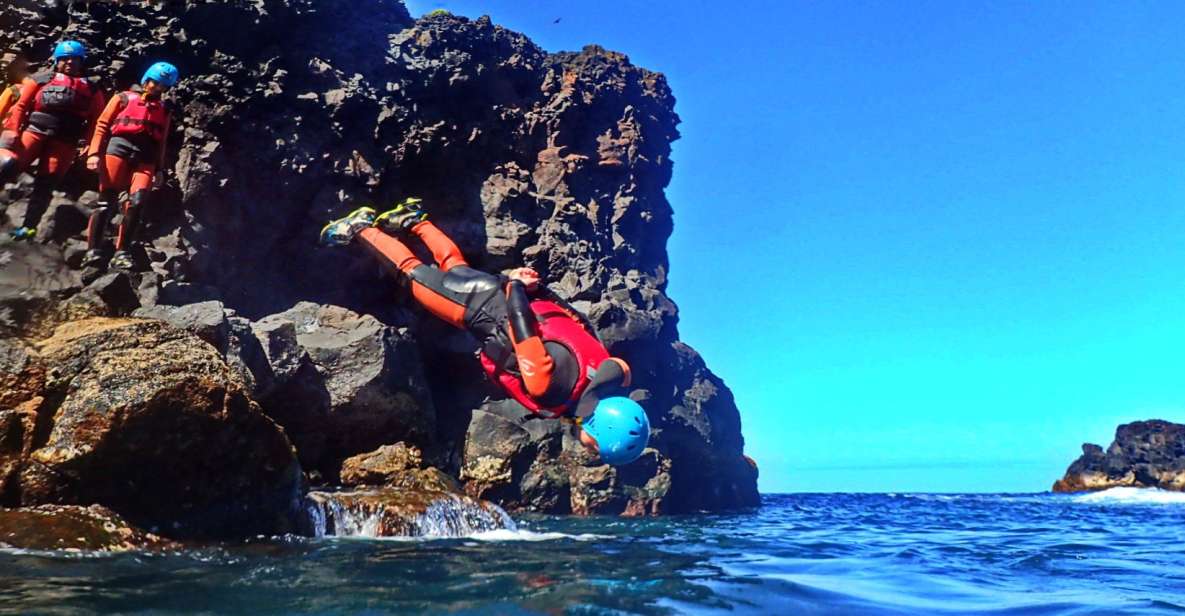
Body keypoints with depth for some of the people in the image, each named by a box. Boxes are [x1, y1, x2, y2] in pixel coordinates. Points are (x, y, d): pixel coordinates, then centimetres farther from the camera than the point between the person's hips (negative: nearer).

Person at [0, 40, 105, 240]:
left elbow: (97, 122, 9)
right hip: (34, 130, 0)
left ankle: (29, 226, 0)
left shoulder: (91, 90, 14)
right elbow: (20, 105, 8)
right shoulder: (40, 80, 12)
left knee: (45, 184, -3)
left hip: (64, 141, 0)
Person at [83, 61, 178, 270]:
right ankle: (93, 251, -9)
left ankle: (121, 253, -14)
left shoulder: (164, 111, 21)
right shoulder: (124, 98, 12)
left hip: (145, 157, 2)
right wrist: (94, 152, -4)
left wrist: (159, 169, 12)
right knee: (107, 200, -8)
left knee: (137, 202, -16)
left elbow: (161, 143, 21)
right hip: (118, 147, -2)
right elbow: (102, 125, 8)